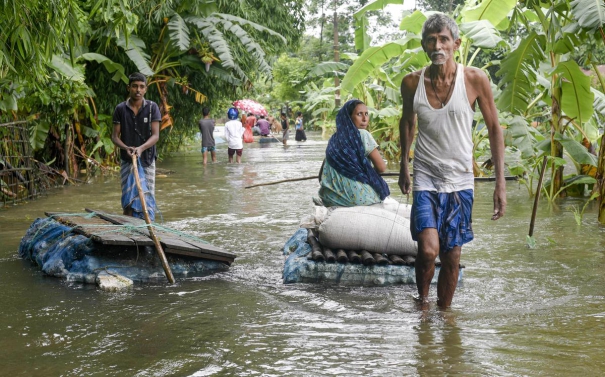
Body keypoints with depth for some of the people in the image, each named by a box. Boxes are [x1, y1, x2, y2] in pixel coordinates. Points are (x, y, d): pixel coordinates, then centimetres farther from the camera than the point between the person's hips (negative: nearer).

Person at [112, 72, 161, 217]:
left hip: (147, 160, 0)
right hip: (127, 160, 0)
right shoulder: (120, 109, 1)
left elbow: (155, 135, -8)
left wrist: (141, 148, -26)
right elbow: (115, 136, 1)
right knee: (127, 200, -2)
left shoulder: (152, 107, -2)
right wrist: (126, 148, -19)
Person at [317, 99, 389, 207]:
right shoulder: (362, 135, -8)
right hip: (361, 196, -5)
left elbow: (322, 175, 12)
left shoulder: (334, 139, 9)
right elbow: (381, 167, -11)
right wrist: (369, 173, 10)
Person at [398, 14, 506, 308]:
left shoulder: (475, 80, -10)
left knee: (452, 256, 5)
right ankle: (422, 302, 13)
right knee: (428, 250, -15)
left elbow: (494, 129, -2)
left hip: (460, 180, 0)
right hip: (425, 178, 0)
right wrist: (404, 166, 19)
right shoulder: (412, 83, -5)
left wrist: (500, 183, -6)